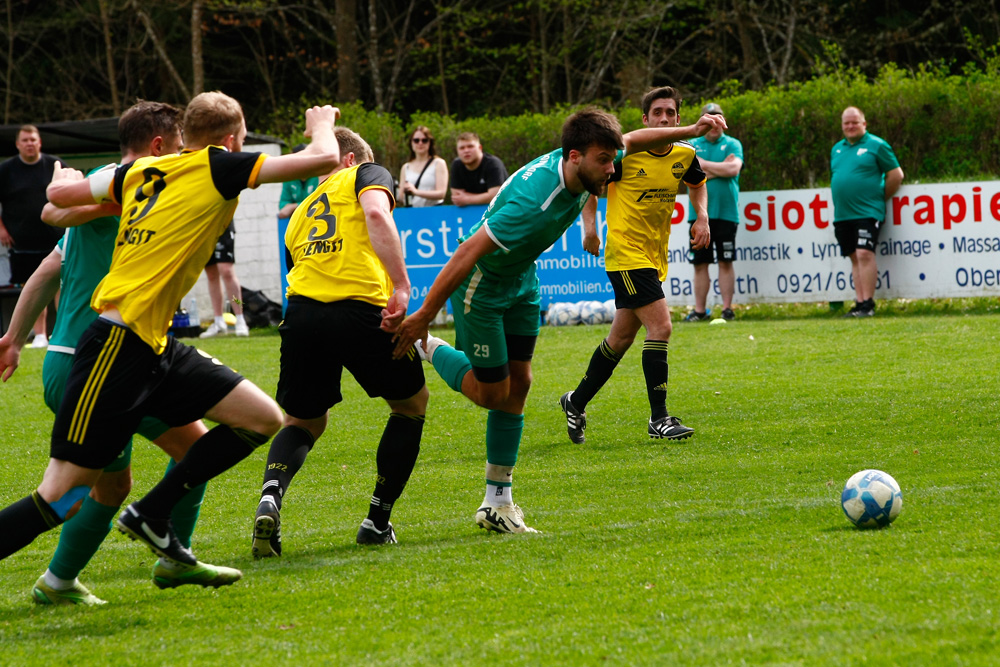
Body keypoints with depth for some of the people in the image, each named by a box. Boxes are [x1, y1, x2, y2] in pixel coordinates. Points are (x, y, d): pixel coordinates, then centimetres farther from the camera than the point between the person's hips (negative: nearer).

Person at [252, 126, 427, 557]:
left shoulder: (302, 213, 32)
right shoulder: (366, 175, 15)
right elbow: (377, 213, -7)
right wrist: (401, 286, -13)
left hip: (302, 311, 4)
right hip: (362, 308, -4)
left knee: (303, 423, 22)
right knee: (411, 404, 21)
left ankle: (270, 498, -9)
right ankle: (378, 521, 19)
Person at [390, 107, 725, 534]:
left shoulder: (582, 169, -14)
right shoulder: (533, 202, -39)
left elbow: (634, 141, 10)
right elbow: (468, 251, -37)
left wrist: (690, 131, 7)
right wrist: (424, 316, -37)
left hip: (521, 282, 8)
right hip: (481, 285, -8)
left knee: (518, 383, 7)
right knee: (492, 392, -5)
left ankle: (498, 504, 13)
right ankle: (426, 349, 21)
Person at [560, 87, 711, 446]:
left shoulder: (685, 154, 2)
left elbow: (697, 183, 24)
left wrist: (702, 217, 7)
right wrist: (589, 226, -14)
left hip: (655, 258, 7)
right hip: (626, 252, -7)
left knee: (621, 338, 15)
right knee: (660, 326, -17)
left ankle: (576, 402, 32)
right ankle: (659, 419, -13)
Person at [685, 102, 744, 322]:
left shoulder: (732, 144, 6)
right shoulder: (692, 145, 10)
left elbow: (734, 169, -12)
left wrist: (703, 165, -7)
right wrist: (720, 169, -8)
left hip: (726, 213, -2)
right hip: (699, 212, 2)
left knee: (725, 262, -1)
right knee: (700, 263, 3)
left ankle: (727, 308, 3)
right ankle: (699, 310, 7)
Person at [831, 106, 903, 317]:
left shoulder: (876, 145, -2)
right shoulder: (837, 149, 17)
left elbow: (896, 175, -2)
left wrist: (880, 199, 1)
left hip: (867, 212, -6)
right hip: (842, 214, 6)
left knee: (864, 253, -15)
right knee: (854, 258, 6)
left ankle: (868, 304, -14)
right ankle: (859, 303, 7)